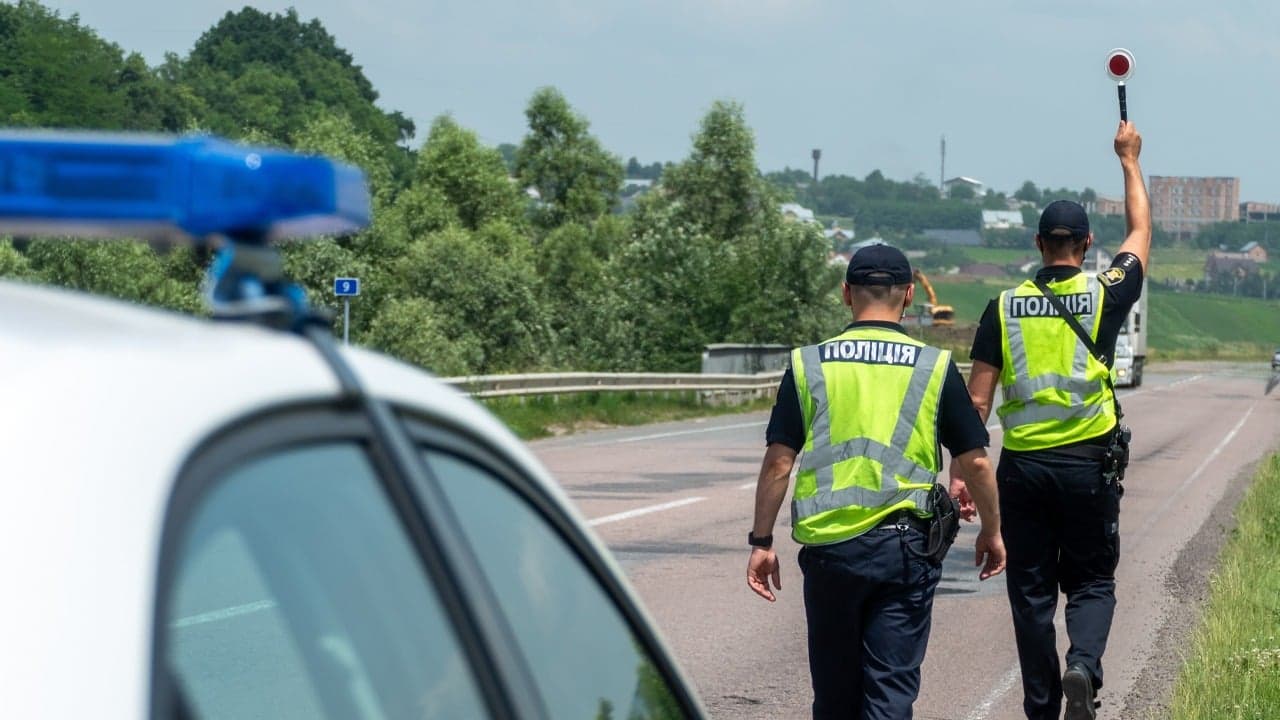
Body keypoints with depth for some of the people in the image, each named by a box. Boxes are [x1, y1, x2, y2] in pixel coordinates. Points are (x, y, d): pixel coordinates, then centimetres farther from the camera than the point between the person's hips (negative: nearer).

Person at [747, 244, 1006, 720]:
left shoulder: (808, 365, 1)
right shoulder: (935, 367, 0)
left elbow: (778, 463, -1)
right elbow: (974, 462, 2)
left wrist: (761, 542, 6)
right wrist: (991, 532, 16)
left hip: (828, 547, 1)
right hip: (903, 546, -1)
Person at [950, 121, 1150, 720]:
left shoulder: (1004, 308, 1)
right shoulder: (1104, 295, -2)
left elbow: (977, 399, -2)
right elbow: (1140, 232, 17)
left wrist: (961, 472, 1)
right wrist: (1130, 160, 29)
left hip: (1023, 467, 1)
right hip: (1088, 465, -1)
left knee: (1032, 593, 9)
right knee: (1091, 582, 10)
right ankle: (1083, 665, -18)